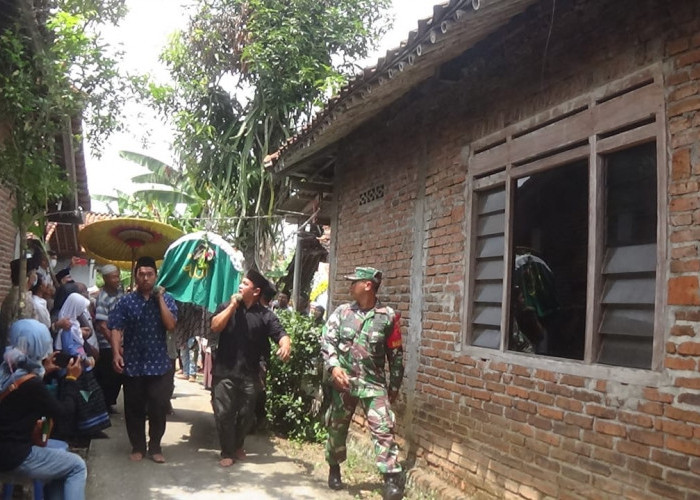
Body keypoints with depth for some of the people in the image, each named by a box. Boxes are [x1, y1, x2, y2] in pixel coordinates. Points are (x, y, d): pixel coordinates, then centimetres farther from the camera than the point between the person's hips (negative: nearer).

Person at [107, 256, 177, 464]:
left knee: (159, 407, 3)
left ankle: (155, 446, 20)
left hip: (159, 364, 0)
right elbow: (116, 329, -4)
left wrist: (160, 298, -11)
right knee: (134, 408, 9)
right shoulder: (126, 301, 2)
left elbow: (171, 325, -11)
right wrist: (116, 353, -17)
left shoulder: (166, 299, 3)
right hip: (133, 364, 0)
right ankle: (137, 447, 25)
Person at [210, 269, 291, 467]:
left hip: (250, 374, 0)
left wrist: (285, 345, -34)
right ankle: (227, 452, 17)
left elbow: (281, 334, -11)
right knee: (223, 413, 1)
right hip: (224, 372, 0)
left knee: (246, 414, 12)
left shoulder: (265, 315, -1)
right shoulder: (227, 307, 5)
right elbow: (215, 327, -10)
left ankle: (237, 446, 36)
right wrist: (232, 306, -12)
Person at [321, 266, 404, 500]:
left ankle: (391, 479, -6)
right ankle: (334, 468, 36)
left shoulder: (387, 316, -3)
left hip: (373, 383, -2)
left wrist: (395, 385, 5)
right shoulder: (342, 312, 3)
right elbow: (326, 340, -3)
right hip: (343, 381, 3)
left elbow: (396, 354, 3)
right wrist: (333, 366, -20)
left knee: (383, 429, -11)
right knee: (337, 427, 14)